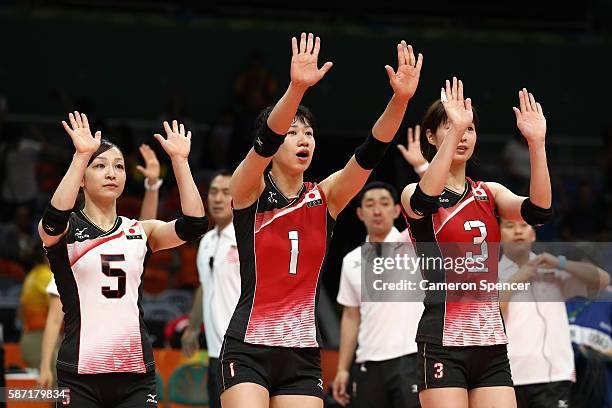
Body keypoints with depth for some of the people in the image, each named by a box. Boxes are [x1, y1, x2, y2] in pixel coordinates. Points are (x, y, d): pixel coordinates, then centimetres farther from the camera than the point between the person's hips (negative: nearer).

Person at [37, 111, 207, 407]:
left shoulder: (140, 232, 12)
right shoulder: (67, 230, 4)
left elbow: (193, 224, -4)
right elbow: (55, 219, -21)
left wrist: (179, 160, -10)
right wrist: (81, 156, -26)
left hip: (135, 372, 2)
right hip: (80, 374, -2)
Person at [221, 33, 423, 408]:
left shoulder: (325, 197, 7)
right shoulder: (249, 190, -2)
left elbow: (370, 153, -7)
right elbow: (265, 140, -21)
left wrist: (400, 99, -24)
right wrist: (297, 88, -39)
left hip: (303, 354, 4)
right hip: (249, 350, -4)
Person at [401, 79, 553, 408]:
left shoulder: (489, 193, 13)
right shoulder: (414, 194, 0)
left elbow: (538, 211, -7)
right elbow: (424, 202, -26)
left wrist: (536, 143, -19)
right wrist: (453, 131, -35)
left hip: (491, 340, 4)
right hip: (442, 341, -4)